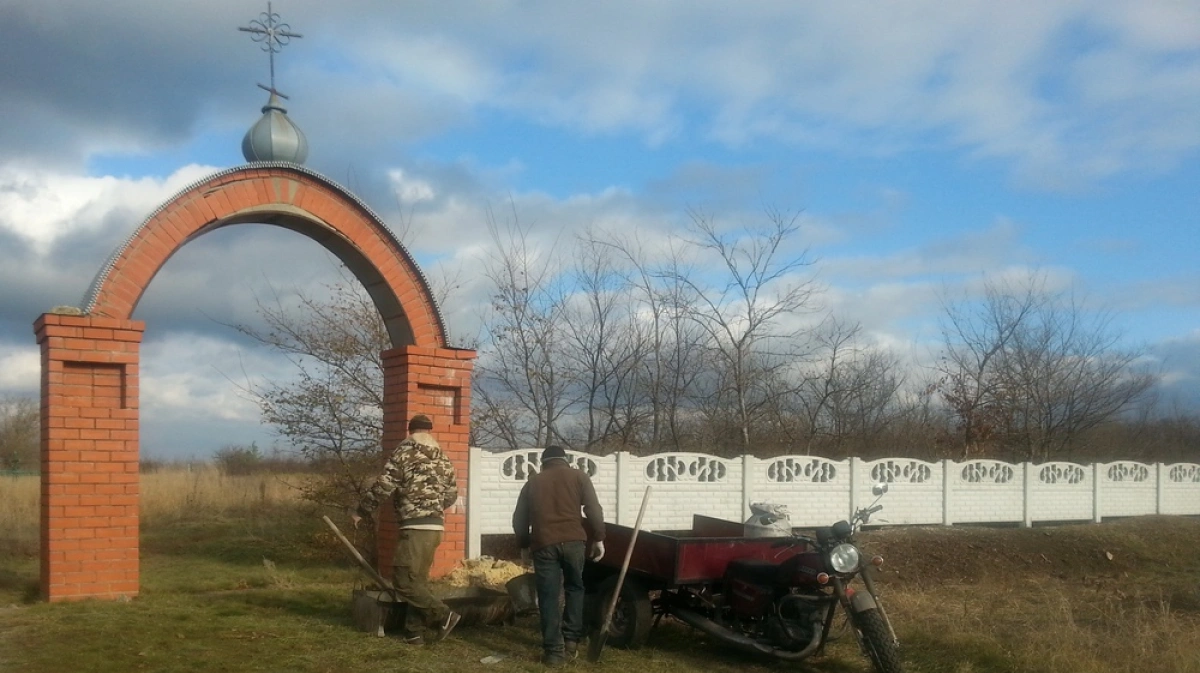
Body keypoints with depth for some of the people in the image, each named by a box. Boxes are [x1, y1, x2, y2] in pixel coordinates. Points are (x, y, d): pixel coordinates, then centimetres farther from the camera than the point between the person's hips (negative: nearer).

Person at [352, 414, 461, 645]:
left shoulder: (403, 453, -5)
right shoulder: (443, 459, 14)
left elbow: (383, 486, -9)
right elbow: (452, 494, 19)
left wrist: (361, 511, 4)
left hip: (415, 527, -7)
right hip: (435, 527, 8)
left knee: (403, 580, -4)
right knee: (418, 579, 12)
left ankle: (443, 615, -6)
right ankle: (414, 631, 12)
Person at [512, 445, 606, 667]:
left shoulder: (533, 482, 20)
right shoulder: (578, 476, 14)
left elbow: (519, 520, 19)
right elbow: (594, 510, 3)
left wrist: (524, 544, 31)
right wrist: (599, 538, 7)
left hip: (543, 543, 1)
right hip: (573, 540, -1)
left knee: (548, 597, 4)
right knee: (574, 588, 18)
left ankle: (554, 651, 2)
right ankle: (571, 640, 12)